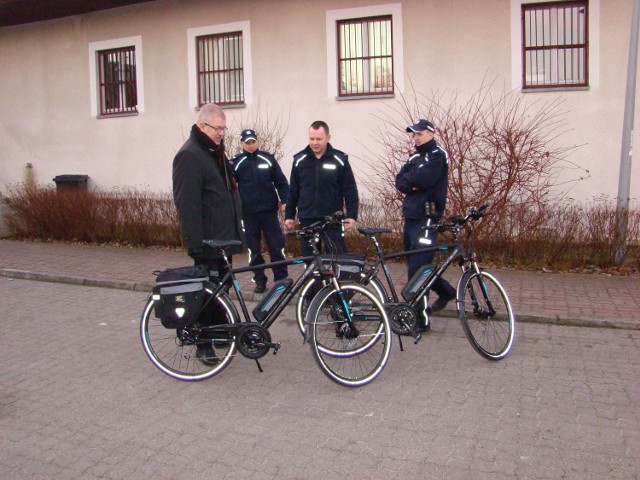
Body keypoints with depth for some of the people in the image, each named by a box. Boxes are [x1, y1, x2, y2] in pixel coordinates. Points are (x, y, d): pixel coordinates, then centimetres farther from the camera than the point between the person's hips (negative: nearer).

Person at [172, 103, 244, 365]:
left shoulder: (215, 151, 16)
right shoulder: (189, 155, -15)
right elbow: (187, 203, -20)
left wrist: (235, 229, 22)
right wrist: (194, 242, -23)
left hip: (224, 237, 9)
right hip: (208, 240, -9)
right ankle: (203, 345, 10)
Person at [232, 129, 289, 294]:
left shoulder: (268, 158, 5)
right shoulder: (236, 162, 5)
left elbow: (280, 181, 6)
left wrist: (284, 200, -3)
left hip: (269, 210, 0)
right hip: (248, 212, 0)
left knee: (277, 247, 0)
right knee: (254, 249, 6)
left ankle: (281, 279, 9)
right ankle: (260, 280, 17)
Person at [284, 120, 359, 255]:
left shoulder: (340, 160, -3)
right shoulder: (299, 160, 4)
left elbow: (350, 191, -2)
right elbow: (293, 191, 10)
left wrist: (352, 215, -9)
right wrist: (289, 215, 8)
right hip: (307, 220, 2)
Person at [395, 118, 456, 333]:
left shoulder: (438, 156, -6)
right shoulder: (415, 158, 18)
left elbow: (423, 178, -22)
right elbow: (400, 181, 6)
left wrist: (408, 179, -2)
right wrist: (413, 185, -13)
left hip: (426, 219, -8)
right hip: (410, 218, 8)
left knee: (418, 268, -11)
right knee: (416, 264, 17)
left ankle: (420, 319, -6)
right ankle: (446, 291, 40)